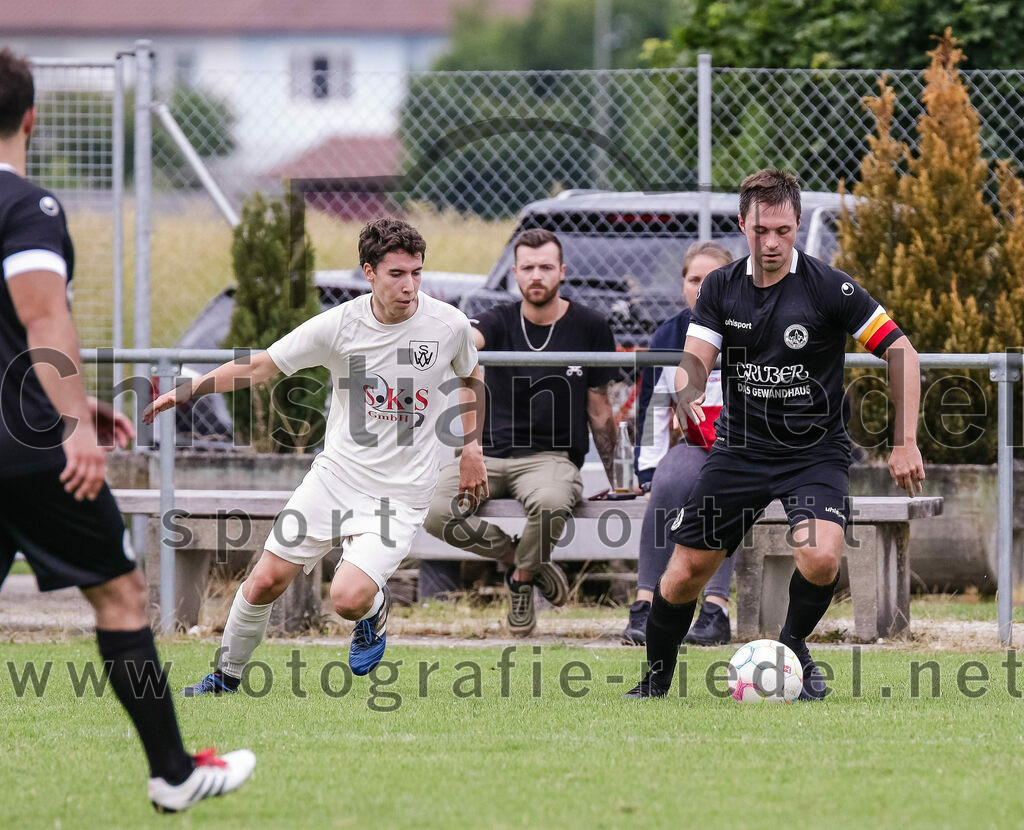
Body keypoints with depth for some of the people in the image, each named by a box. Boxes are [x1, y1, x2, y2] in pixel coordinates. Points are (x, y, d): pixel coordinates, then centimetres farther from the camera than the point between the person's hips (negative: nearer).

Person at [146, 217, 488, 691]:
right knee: (265, 581, 0)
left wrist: (472, 447, 11)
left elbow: (470, 376, 16)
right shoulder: (339, 324, -10)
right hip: (335, 475, 2)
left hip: (399, 495, -2)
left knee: (348, 598, -21)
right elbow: (260, 367, -2)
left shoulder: (448, 324, -8)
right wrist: (187, 390, -8)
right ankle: (226, 676, 24)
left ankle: (376, 609, 17)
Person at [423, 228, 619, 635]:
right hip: (490, 454, 2)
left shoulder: (590, 328, 4)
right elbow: (468, 338, -22)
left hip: (553, 456, -2)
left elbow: (599, 411, 9)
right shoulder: (500, 322, 3)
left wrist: (613, 480, 7)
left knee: (550, 502, -39)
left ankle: (523, 578, -6)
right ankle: (519, 556, 0)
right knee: (435, 513, -27)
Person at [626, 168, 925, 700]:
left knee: (820, 560, -28)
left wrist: (905, 443, -12)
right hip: (740, 449, 3)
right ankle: (655, 681, 24)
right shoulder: (720, 287, 0)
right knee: (683, 575, 0)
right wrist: (689, 395, -33)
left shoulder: (827, 287, -12)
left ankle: (793, 647, 2)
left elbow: (901, 351, -8)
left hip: (816, 451, -3)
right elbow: (695, 360, -7)